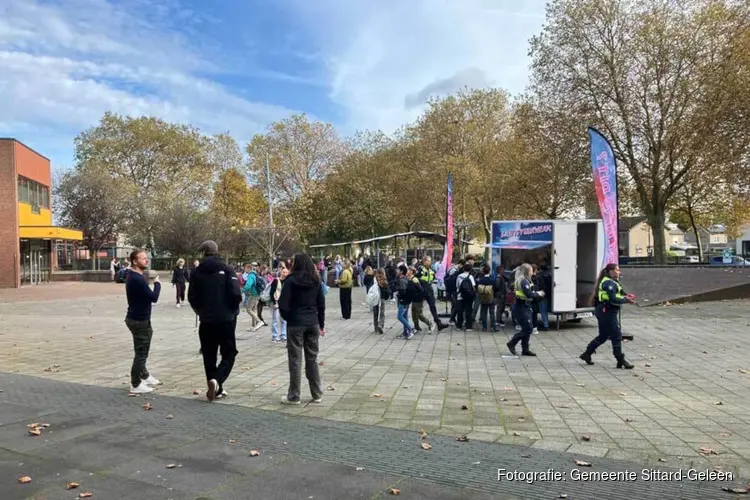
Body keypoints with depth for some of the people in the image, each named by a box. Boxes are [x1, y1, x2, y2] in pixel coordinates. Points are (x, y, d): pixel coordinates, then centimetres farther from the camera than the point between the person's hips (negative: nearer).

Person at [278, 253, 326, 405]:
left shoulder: (291, 281, -8)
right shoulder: (316, 281, 6)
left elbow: (283, 304, -11)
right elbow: (321, 305, 8)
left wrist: (287, 318, 7)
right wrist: (321, 325, 14)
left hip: (296, 324, -4)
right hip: (313, 323, 5)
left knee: (295, 360, 2)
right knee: (312, 359, 12)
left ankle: (294, 396, 9)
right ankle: (317, 394, 17)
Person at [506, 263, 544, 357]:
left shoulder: (526, 280, 14)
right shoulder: (523, 281, -17)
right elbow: (529, 294, -24)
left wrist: (537, 293, 3)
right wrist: (538, 294, -9)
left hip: (525, 307, 10)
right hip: (521, 307, -10)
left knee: (527, 329, 11)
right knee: (528, 329, -7)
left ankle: (525, 350, 16)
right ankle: (511, 344, 4)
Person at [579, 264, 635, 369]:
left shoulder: (612, 282, 17)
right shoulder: (608, 283, -16)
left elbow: (616, 295, 16)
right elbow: (613, 299, -23)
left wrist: (625, 297, 0)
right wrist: (626, 300, -16)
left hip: (606, 312, 11)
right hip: (607, 312, -11)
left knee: (603, 336, 17)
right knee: (616, 336, -4)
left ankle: (587, 354, 22)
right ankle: (621, 361, 3)